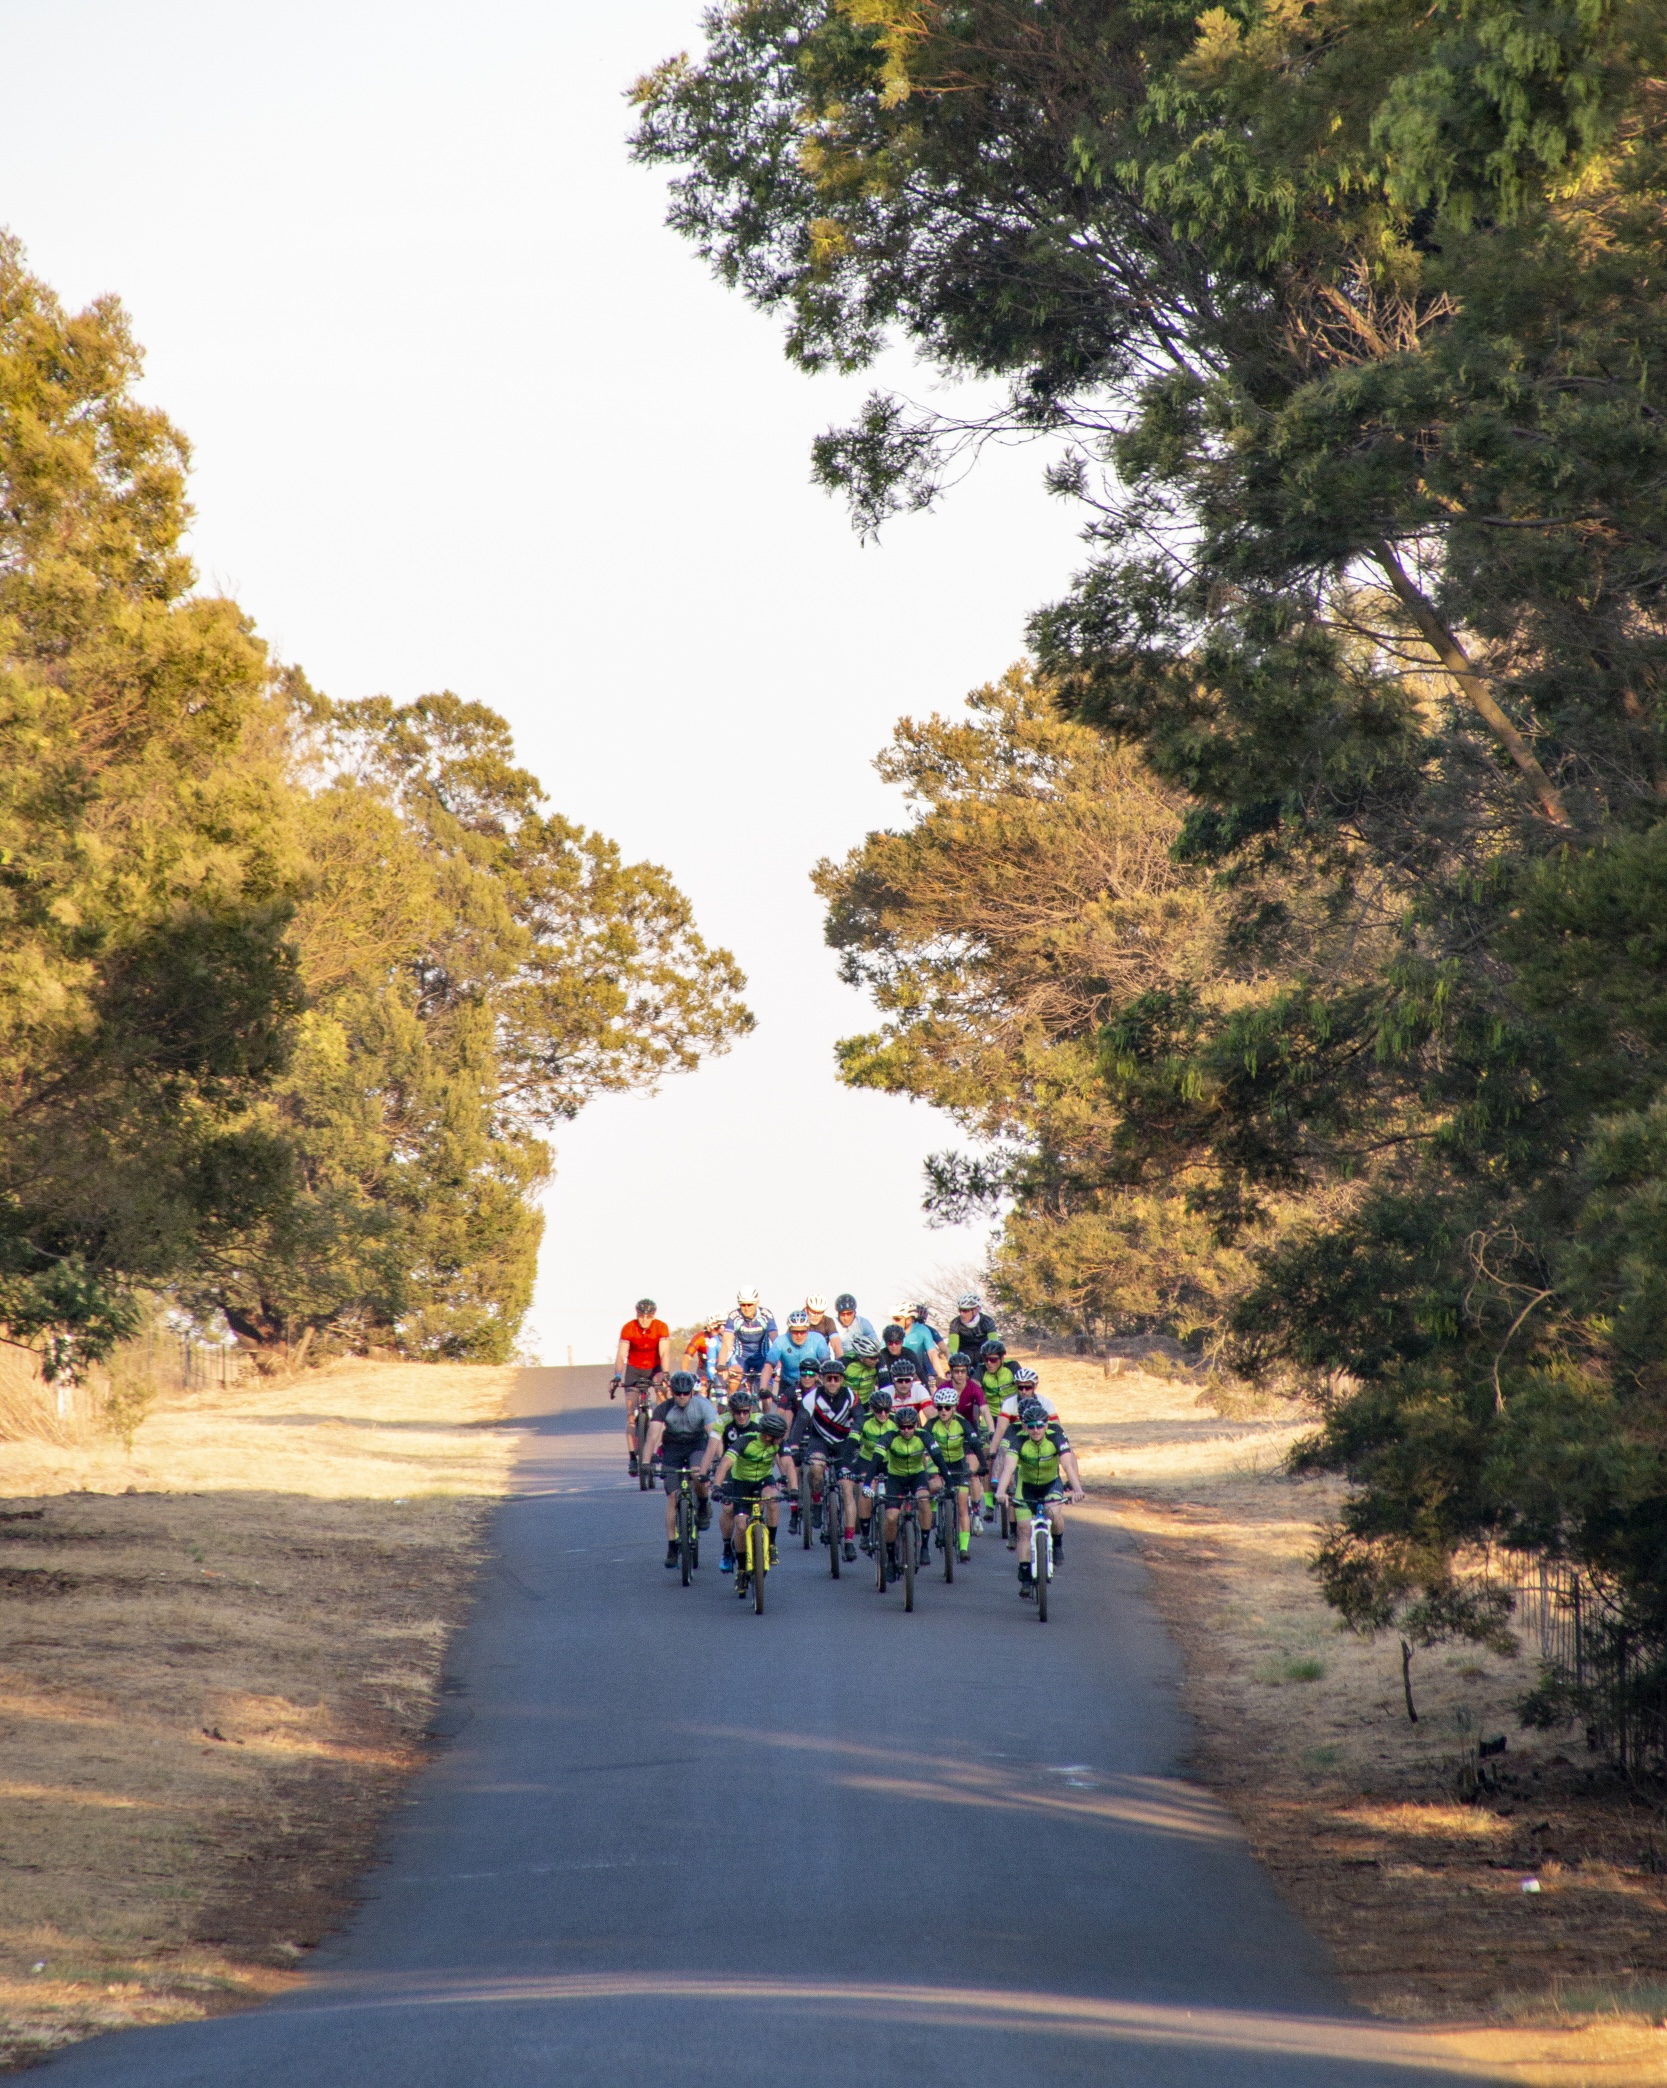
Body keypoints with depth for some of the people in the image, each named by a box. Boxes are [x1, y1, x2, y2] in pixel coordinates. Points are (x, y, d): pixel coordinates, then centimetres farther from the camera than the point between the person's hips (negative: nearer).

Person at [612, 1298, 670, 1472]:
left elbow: (664, 1353, -27)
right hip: (634, 1369, 1)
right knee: (631, 1414, -9)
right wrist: (617, 1376, -39)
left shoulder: (661, 1327, -19)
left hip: (655, 1368, -1)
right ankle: (632, 1456, -7)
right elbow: (621, 1355, -25)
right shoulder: (628, 1328, -19)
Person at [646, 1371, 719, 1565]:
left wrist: (706, 1465, -46)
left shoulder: (703, 1406, -23)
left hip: (698, 1446, -1)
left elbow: (714, 1436, -33)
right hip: (672, 1449, 1)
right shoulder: (664, 1409, -20)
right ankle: (672, 1547, -2)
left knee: (698, 1475, -33)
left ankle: (703, 1506, -2)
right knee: (673, 1497, -9)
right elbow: (653, 1435, -32)